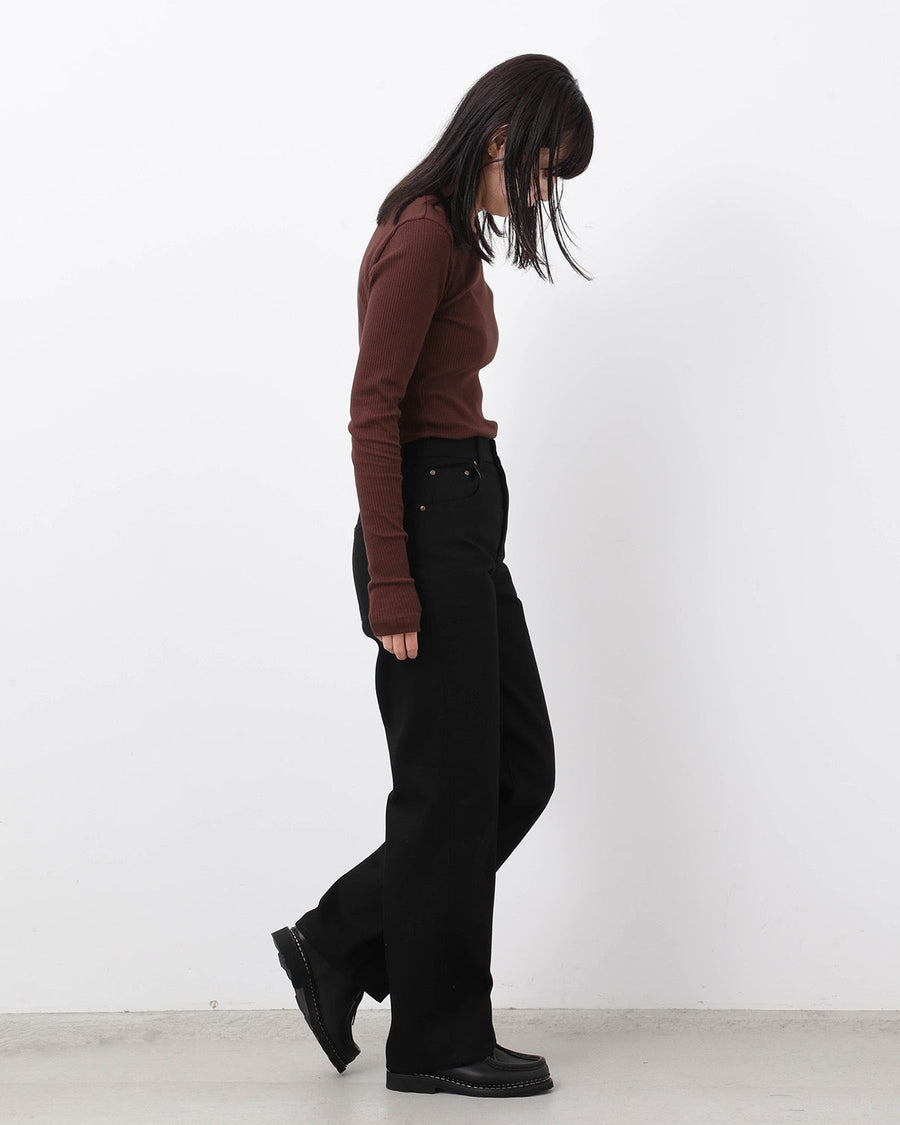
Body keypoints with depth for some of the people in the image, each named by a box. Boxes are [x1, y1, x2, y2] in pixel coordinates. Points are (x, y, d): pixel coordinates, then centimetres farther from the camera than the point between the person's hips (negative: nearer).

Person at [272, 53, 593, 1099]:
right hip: (430, 523, -10)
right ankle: (437, 1040, 15)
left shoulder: (455, 236, 17)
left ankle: (338, 944, 22)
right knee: (453, 785, 0)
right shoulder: (423, 236, -13)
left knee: (519, 769, 12)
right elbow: (372, 413, -19)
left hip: (466, 524, 10)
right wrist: (392, 586, -22)